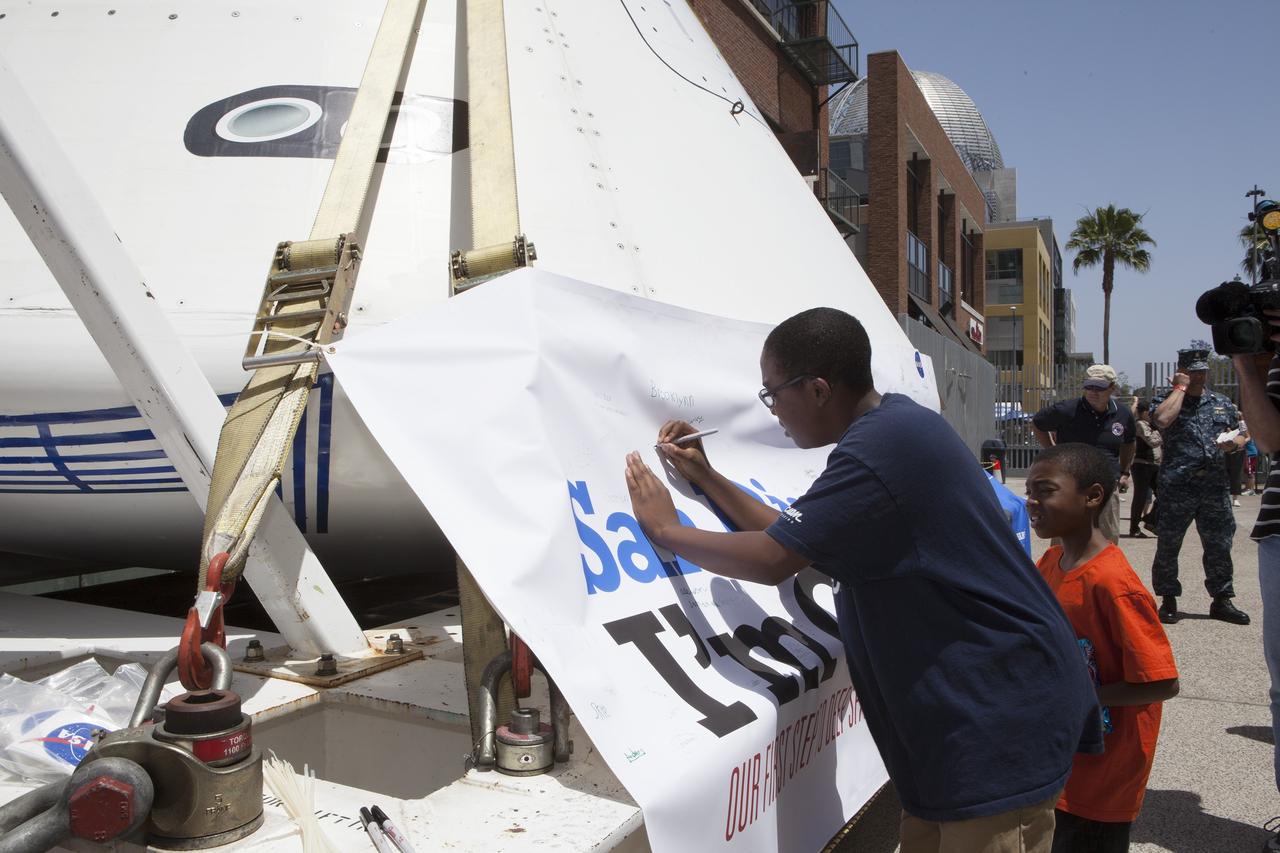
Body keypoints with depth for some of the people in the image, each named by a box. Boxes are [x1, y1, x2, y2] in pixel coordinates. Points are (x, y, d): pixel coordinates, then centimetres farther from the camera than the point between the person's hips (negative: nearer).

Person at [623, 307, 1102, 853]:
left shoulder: (882, 447, -24)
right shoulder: (890, 423, 8)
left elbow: (772, 560, -24)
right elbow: (795, 538, 13)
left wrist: (665, 529, -10)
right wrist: (706, 479, 9)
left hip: (1000, 717, -10)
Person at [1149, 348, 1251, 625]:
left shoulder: (1222, 403, 16)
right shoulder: (1164, 400, 2)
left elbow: (1242, 436, 21)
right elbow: (1162, 419, -21)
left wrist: (1233, 442, -3)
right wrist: (1180, 388, -10)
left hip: (1215, 485, 4)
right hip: (1176, 485, -4)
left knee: (1219, 545, 8)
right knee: (1168, 545, 2)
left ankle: (1222, 600, 20)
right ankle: (1168, 601, 13)